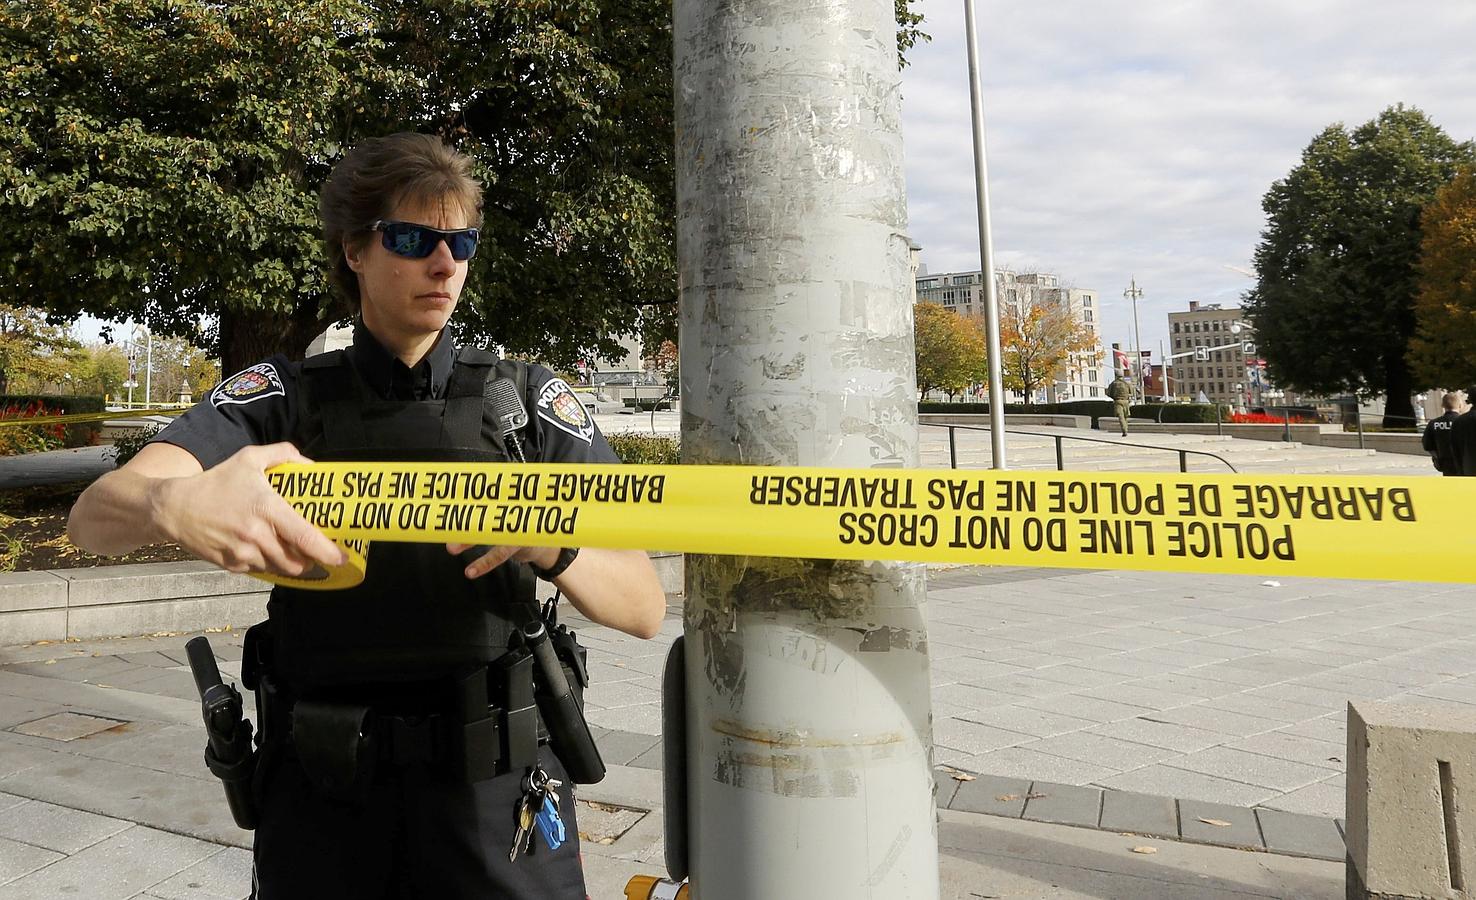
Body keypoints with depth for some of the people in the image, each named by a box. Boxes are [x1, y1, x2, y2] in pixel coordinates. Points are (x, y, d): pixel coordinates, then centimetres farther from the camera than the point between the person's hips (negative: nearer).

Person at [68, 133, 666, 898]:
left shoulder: (528, 398, -4)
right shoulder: (281, 395, -1)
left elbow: (643, 607, -9)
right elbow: (95, 517, -14)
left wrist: (553, 546, -30)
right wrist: (176, 505, -38)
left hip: (493, 790, 0)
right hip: (319, 791, 1)